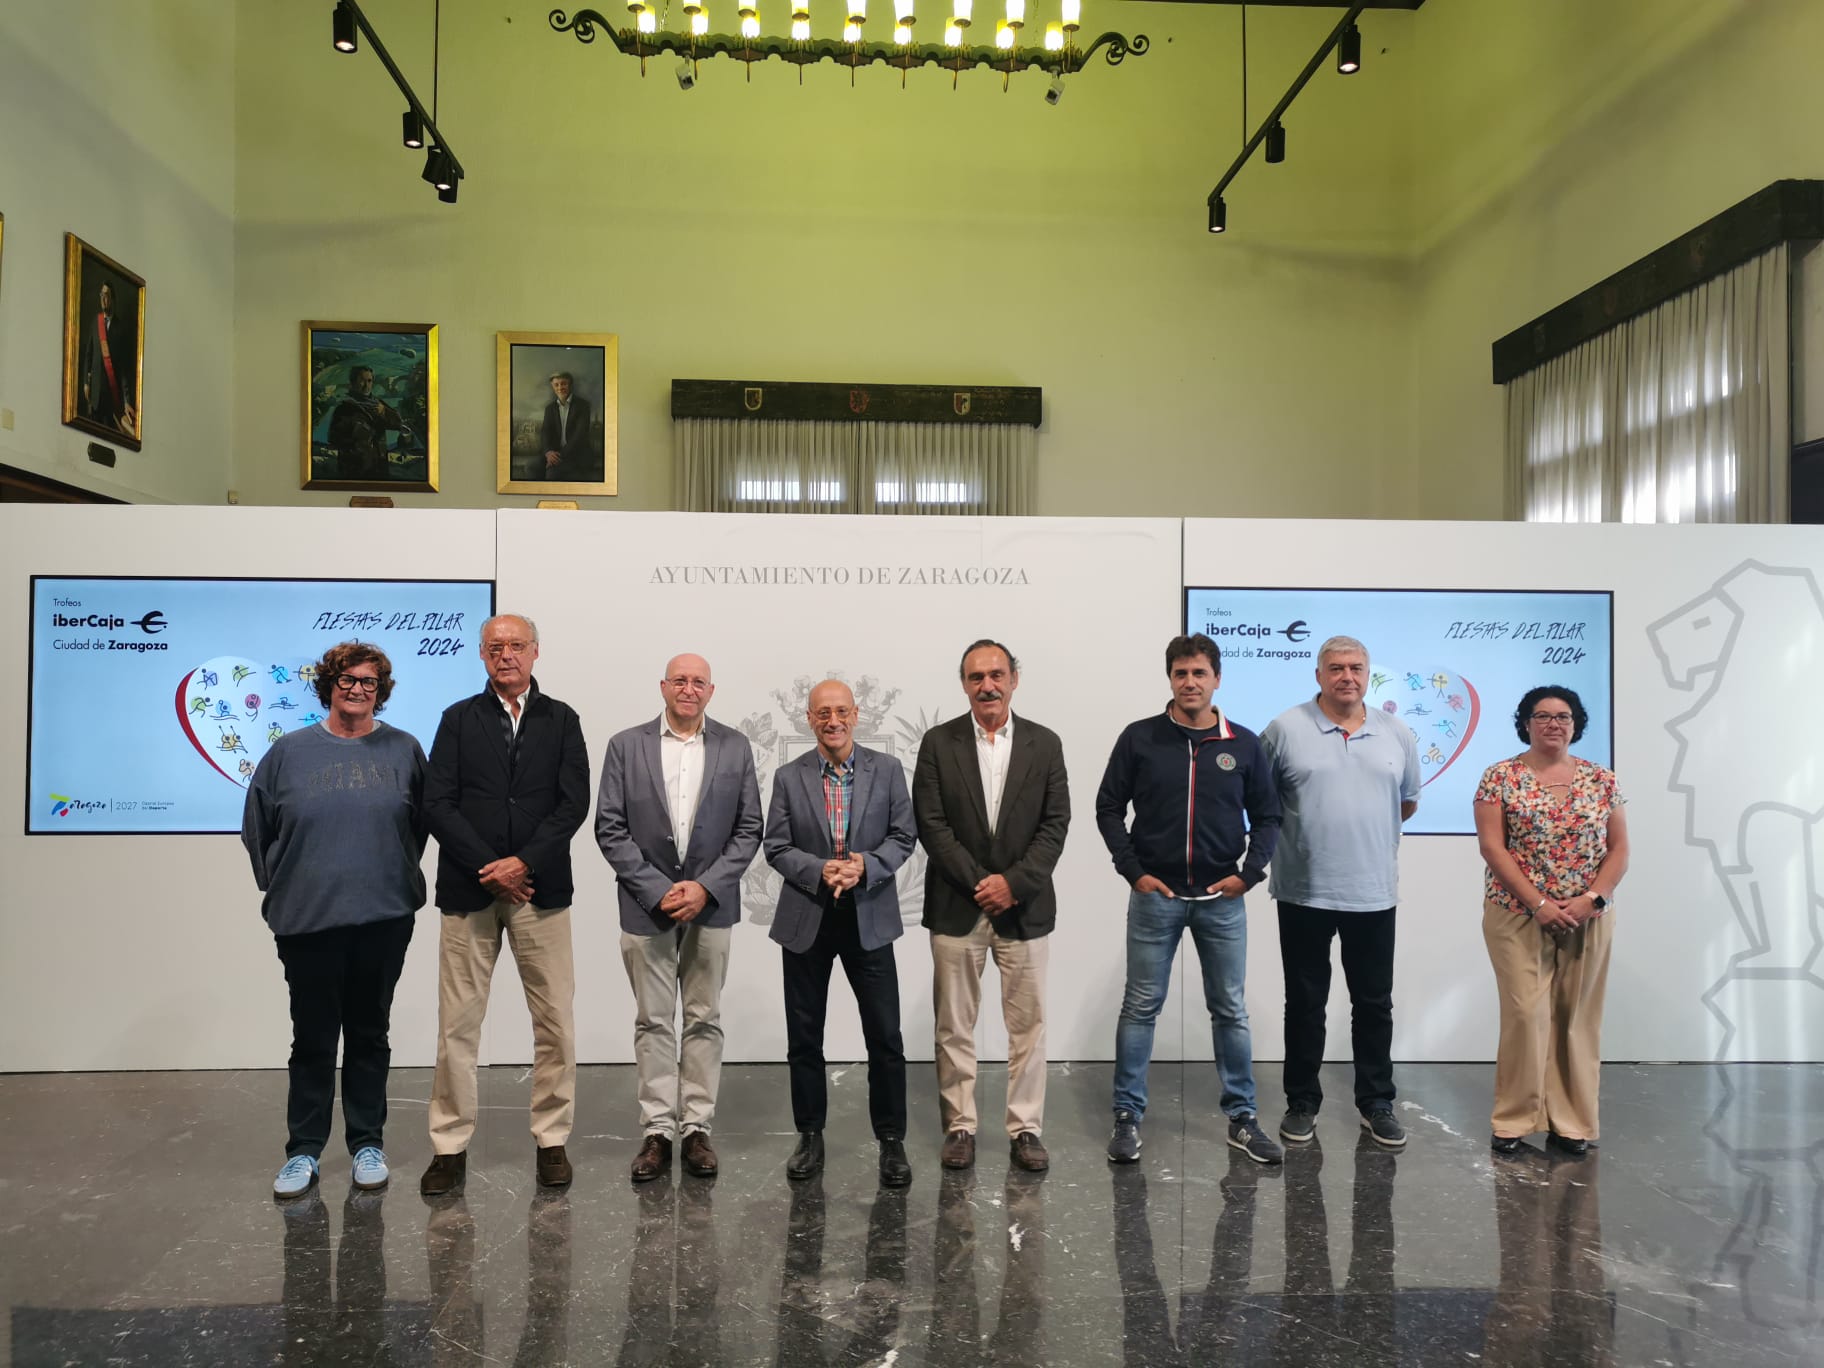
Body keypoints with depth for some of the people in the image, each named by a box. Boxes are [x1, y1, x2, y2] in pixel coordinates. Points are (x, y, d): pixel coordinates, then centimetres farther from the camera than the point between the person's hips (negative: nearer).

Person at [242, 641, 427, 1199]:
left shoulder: (403, 750, 3)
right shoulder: (289, 752, 3)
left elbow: (421, 824, 10)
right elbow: (258, 828, 10)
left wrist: (395, 878, 8)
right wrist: (281, 888, 9)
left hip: (383, 919, 0)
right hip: (307, 920, 0)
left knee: (369, 1034, 10)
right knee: (313, 1039, 7)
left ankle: (368, 1144, 22)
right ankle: (303, 1151, 19)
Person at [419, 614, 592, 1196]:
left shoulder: (561, 720, 8)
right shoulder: (458, 719, 8)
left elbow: (574, 802, 0)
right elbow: (438, 804, 0)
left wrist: (523, 862, -11)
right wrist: (489, 869, -10)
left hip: (540, 887, 0)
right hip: (469, 888, 0)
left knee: (555, 1021, 3)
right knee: (457, 1023, 4)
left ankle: (551, 1141, 16)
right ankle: (450, 1147, 16)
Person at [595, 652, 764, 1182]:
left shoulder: (735, 747, 2)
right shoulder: (626, 746, 0)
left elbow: (748, 829, 1)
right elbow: (609, 828, -3)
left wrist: (705, 887, -10)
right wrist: (657, 890, -11)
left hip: (711, 904, 1)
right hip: (647, 904, -1)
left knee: (704, 1020, 8)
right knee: (653, 1022, 6)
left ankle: (697, 1128, 17)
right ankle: (657, 1131, 14)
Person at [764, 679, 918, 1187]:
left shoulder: (887, 770, 0)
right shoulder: (788, 777, 1)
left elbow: (904, 836, 0)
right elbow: (776, 846, 0)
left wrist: (864, 867, -17)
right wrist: (820, 871, -17)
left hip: (869, 918, -1)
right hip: (806, 920, 1)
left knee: (885, 1036, 2)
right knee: (804, 1037, 11)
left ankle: (891, 1140, 17)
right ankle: (810, 1135, 27)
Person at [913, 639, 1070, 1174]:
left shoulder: (1045, 743, 4)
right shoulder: (938, 743, 1)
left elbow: (1056, 823, 0)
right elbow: (931, 825, -4)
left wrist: (1014, 882, -11)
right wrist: (978, 883, -12)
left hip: (1025, 905, 1)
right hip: (956, 906, -1)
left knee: (1028, 1023, 6)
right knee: (954, 1025, 6)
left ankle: (1026, 1128, 17)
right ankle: (959, 1126, 18)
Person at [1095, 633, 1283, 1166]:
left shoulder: (1243, 744, 1)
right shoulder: (1140, 738, -3)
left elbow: (1267, 816, 8)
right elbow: (1109, 808, 1)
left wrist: (1249, 873, -5)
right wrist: (1133, 870, -7)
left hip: (1221, 900, 2)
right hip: (1155, 896, -1)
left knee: (1230, 1010, 11)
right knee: (1141, 1007, 5)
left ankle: (1242, 1118, 23)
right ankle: (1128, 1116, 16)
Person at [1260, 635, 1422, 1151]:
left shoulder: (1397, 734, 5)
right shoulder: (1285, 729, -5)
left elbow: (1407, 800, 18)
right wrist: (1299, 834, 5)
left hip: (1374, 892, 3)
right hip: (1304, 892, -2)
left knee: (1374, 1004, 12)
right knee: (1305, 1004, 9)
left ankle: (1376, 1103, 26)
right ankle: (1302, 1103, 21)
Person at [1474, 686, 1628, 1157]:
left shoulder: (1602, 780, 7)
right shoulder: (1501, 777, -2)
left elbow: (1619, 849, 6)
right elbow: (1492, 845, -8)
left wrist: (1592, 898, -10)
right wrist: (1539, 903, -14)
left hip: (1587, 919, 3)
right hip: (1518, 915, -3)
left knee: (1577, 1018, 7)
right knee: (1526, 1014, -6)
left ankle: (1572, 1122, 17)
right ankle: (1514, 1119, 6)